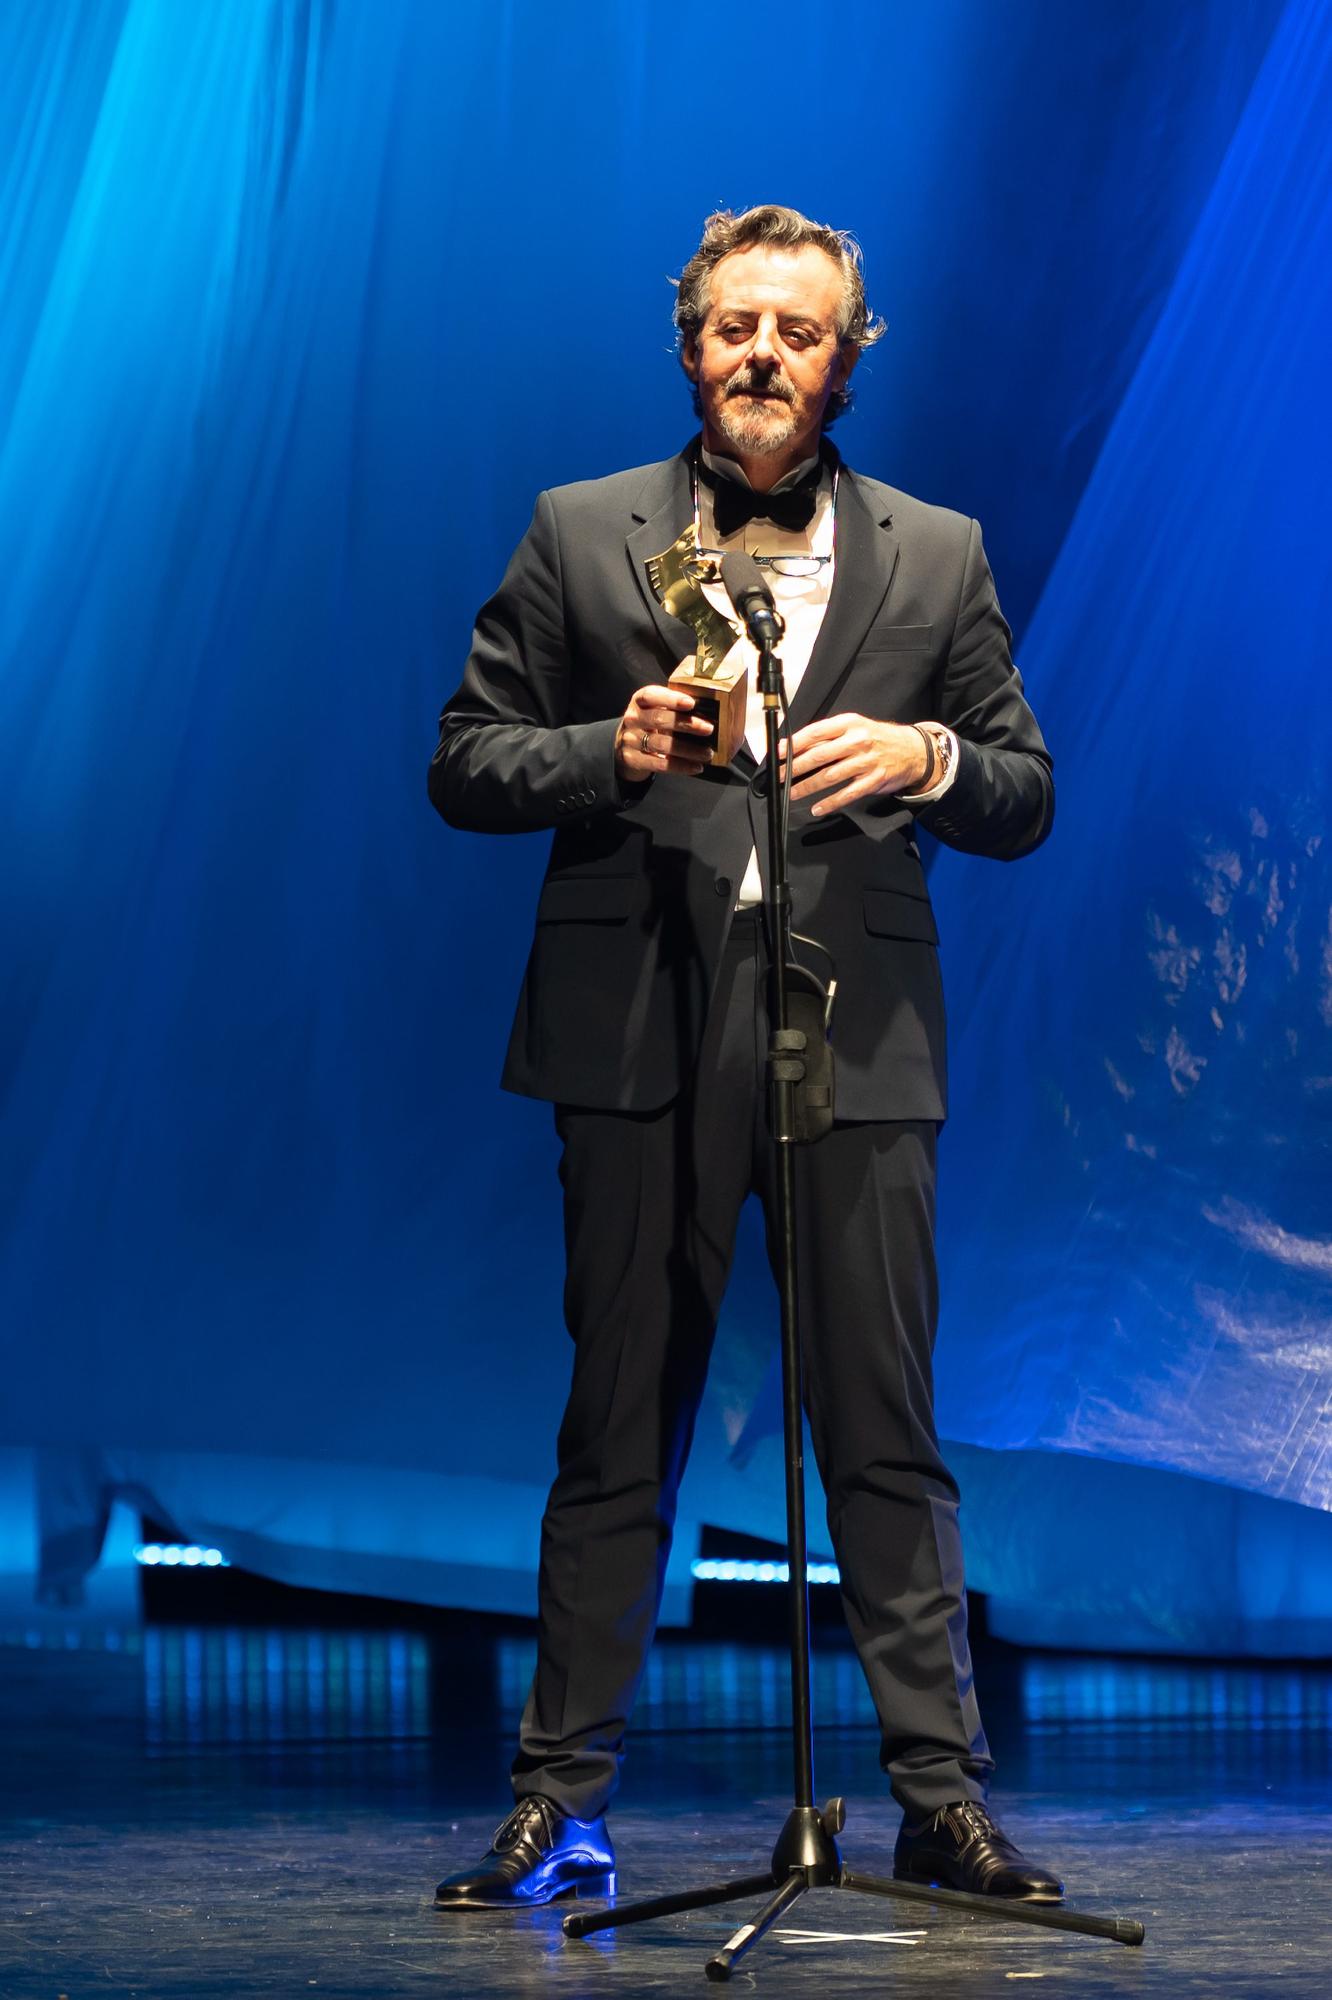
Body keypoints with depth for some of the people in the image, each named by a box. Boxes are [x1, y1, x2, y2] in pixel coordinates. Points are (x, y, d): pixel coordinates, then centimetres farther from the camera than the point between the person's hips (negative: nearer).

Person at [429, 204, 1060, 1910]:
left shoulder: (937, 555, 12)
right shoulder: (579, 536, 9)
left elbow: (1026, 800, 12)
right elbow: (465, 761, 7)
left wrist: (928, 758, -10)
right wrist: (613, 752, -11)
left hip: (860, 1041, 1)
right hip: (643, 1036, 0)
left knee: (885, 1434, 0)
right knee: (618, 1433, 3)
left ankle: (943, 1801, 5)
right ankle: (563, 1805, 9)